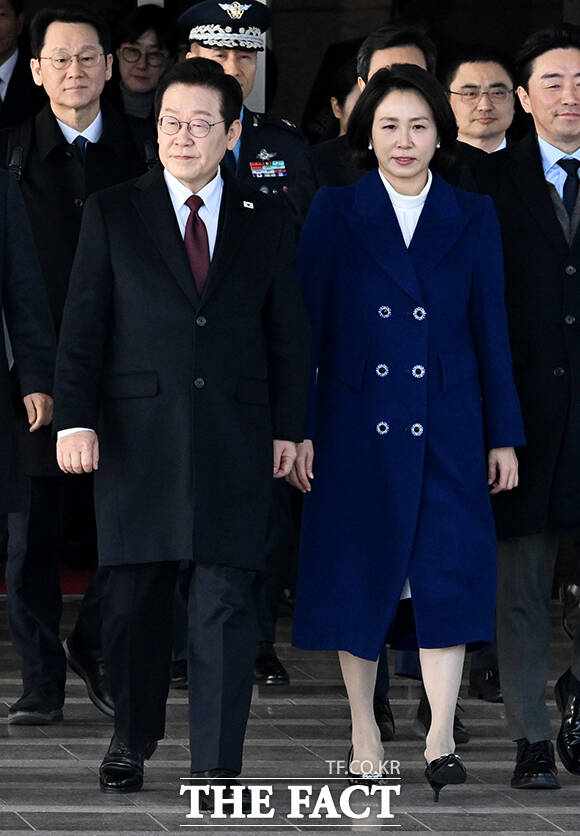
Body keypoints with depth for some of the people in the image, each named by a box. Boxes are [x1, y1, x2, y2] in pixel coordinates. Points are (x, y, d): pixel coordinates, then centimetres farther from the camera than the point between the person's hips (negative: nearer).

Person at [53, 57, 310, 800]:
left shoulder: (266, 223, 9)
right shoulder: (112, 215, 5)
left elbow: (288, 334, 11)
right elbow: (83, 326, 2)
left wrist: (288, 428, 6)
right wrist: (75, 420, -7)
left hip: (235, 442, 0)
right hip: (137, 436, 0)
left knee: (225, 604, -5)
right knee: (135, 599, 6)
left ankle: (218, 767, -3)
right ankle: (132, 740, 25)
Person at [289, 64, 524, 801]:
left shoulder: (472, 217, 5)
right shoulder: (334, 213, 2)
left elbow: (491, 329, 6)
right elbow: (305, 325, 1)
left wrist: (503, 436, 3)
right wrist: (297, 430, -4)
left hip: (445, 432, 0)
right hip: (356, 426, 0)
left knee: (449, 571, -9)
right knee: (357, 572, 5)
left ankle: (440, 739, -9)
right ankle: (364, 733, 15)